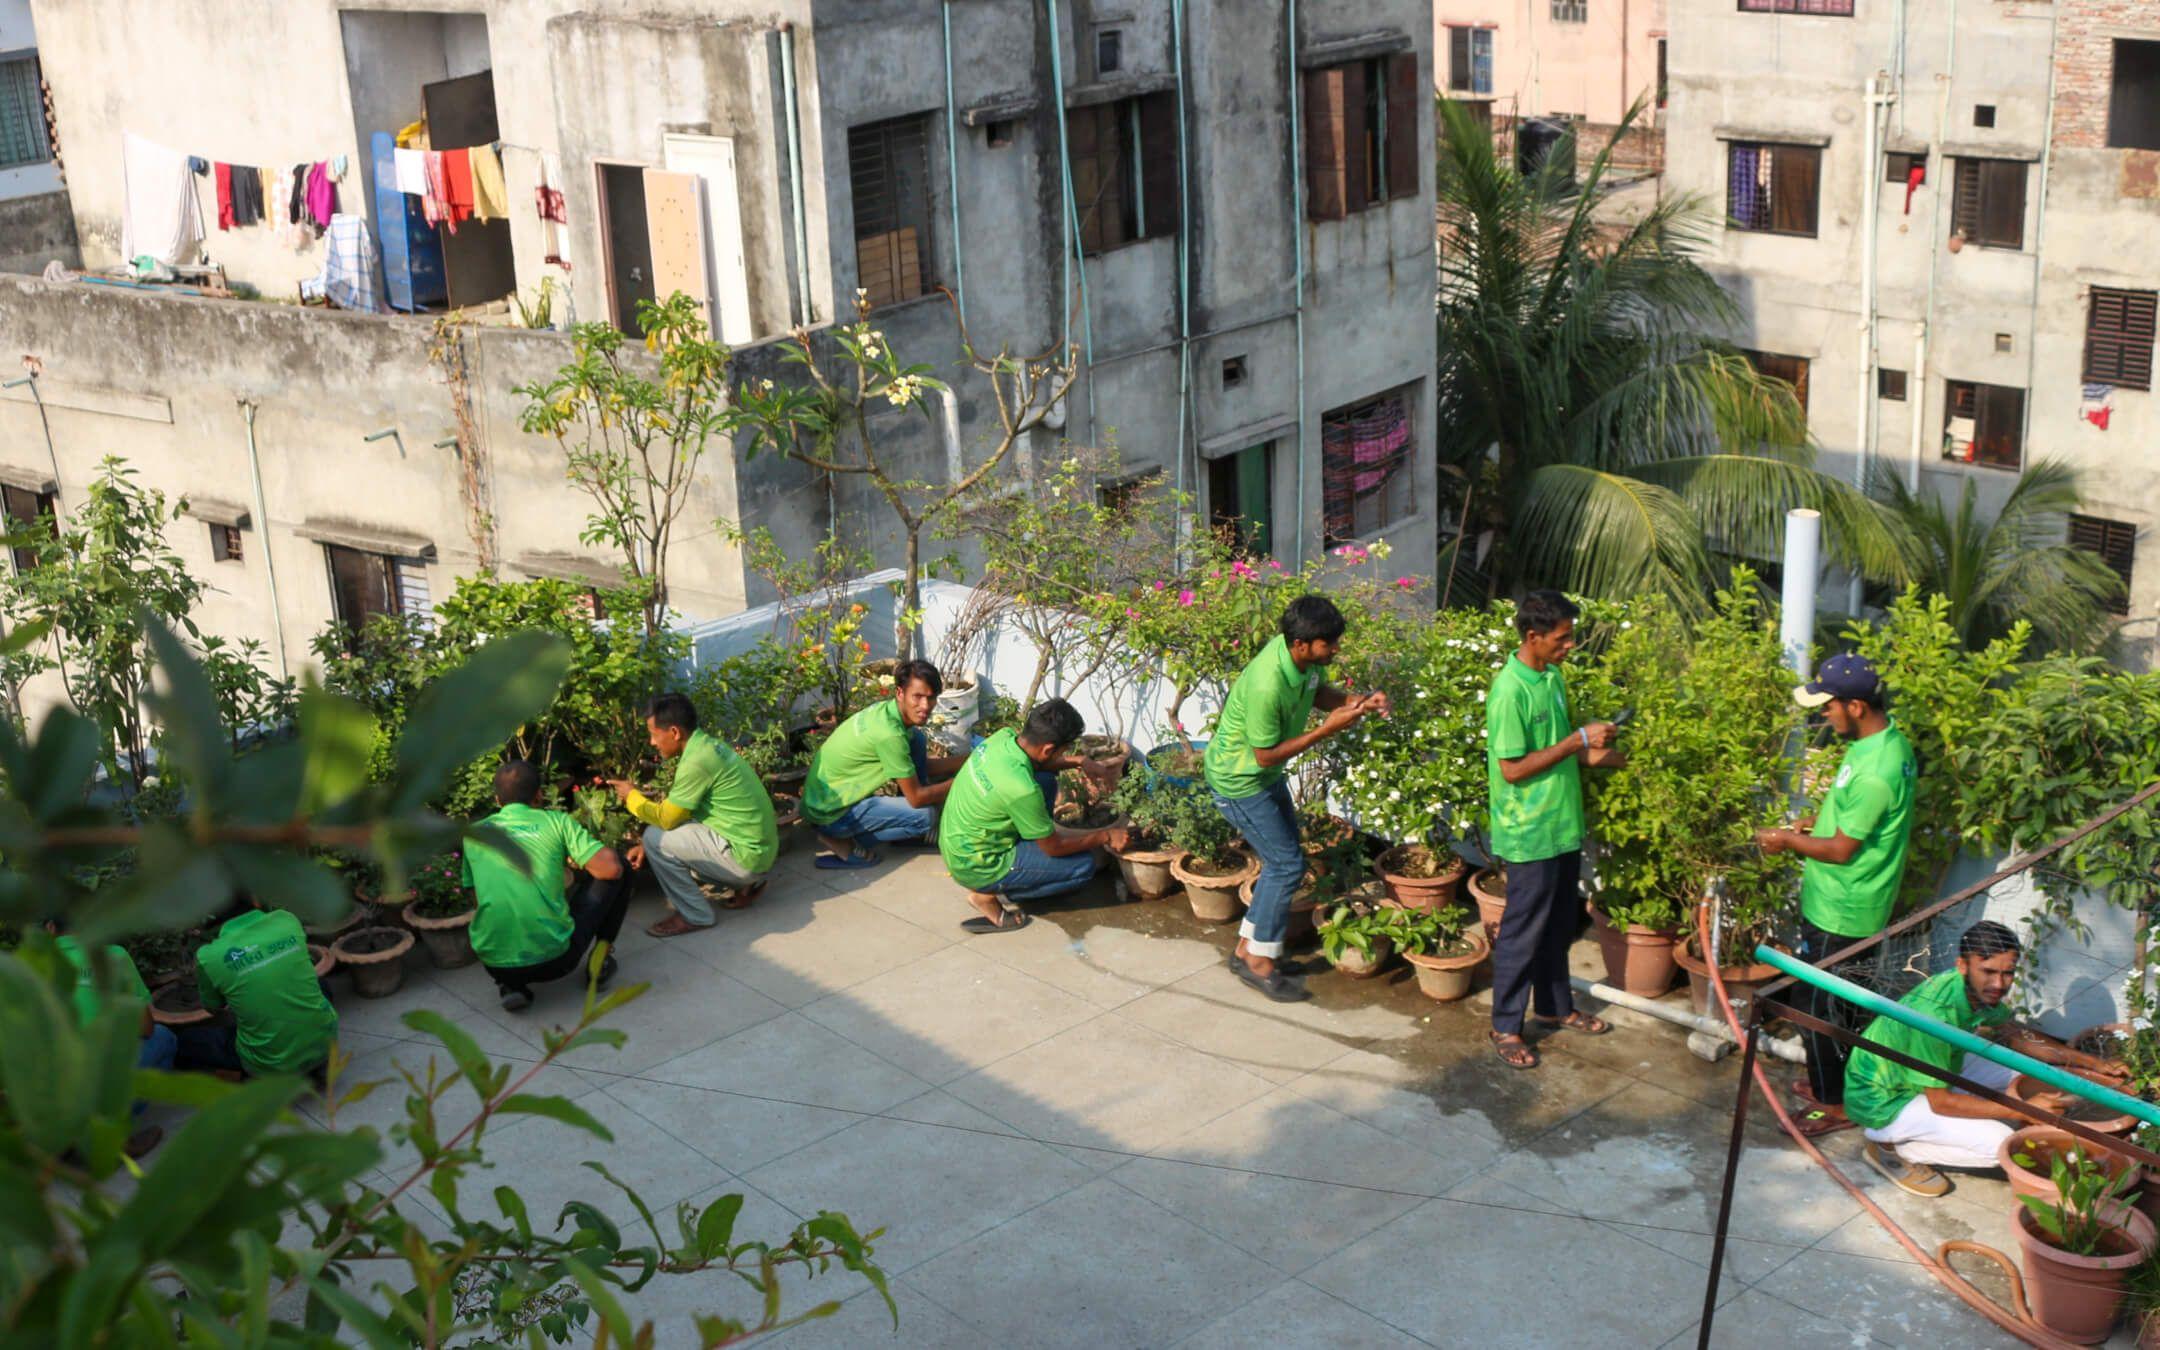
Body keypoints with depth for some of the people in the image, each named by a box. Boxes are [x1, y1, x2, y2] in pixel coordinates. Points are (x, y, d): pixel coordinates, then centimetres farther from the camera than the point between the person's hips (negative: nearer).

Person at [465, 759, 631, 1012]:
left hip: (494, 964, 2)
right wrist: (577, 861, 17)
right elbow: (610, 868, -5)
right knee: (618, 875, 16)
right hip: (554, 958, -2)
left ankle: (510, 985, 15)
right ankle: (600, 959, 17)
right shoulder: (556, 821, 2)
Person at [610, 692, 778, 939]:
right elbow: (676, 812, 16)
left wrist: (632, 796, 2)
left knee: (656, 838, -12)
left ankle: (694, 916, 1)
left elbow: (666, 819, -15)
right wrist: (648, 846, 10)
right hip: (760, 848, 10)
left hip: (746, 857, -10)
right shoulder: (707, 745, 8)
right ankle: (747, 883, 17)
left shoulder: (696, 762, -23)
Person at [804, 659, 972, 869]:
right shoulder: (889, 734, -29)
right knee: (925, 816, -19)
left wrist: (966, 760, 4)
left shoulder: (887, 710, -2)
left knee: (917, 740, 5)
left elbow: (922, 766, 11)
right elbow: (916, 797, -20)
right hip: (831, 812, -9)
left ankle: (912, 832, 14)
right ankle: (844, 841, -2)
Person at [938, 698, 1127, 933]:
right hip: (976, 868, -8)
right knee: (1084, 865, -5)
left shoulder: (1004, 736, -11)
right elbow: (1054, 848, -16)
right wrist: (1106, 837, -4)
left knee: (1046, 780, 11)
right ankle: (989, 895, 0)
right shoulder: (1021, 789, -33)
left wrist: (1074, 762, 7)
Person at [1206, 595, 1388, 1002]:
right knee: (1287, 865, -4)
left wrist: (1359, 701, -9)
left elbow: (1316, 692, 10)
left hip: (1263, 775, 9)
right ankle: (1260, 963, 10)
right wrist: (1328, 729, -27)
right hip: (1238, 780, -9)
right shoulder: (1267, 685, -36)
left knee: (1282, 860, 16)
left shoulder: (1306, 658, -12)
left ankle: (1247, 949, 28)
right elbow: (1266, 755, -26)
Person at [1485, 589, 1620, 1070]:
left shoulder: (1553, 676, 5)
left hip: (1564, 825, 8)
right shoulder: (1510, 691, -23)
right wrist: (1578, 740, -22)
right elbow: (1512, 769, -23)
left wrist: (1591, 755, 1)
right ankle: (1505, 1026, 15)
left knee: (1560, 923, 21)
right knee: (1523, 930, 3)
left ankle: (1555, 1005, 37)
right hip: (1530, 833, -8)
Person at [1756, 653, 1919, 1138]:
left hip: (1840, 913, -10)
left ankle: (1836, 1105, 17)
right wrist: (1815, 822, 7)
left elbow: (1842, 850, -23)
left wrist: (1787, 842, -10)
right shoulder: (1888, 741, 1)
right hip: (1839, 903, 10)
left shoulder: (1874, 771, -31)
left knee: (1815, 1004, 4)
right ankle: (1829, 1080, 38)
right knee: (1828, 1000, 23)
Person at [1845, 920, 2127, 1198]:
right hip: (1882, 1103, -9)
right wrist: (2022, 1111, -25)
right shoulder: (1934, 1014, -35)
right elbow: (1940, 1102, -28)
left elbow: (2015, 1034, 12)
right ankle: (1893, 1148, -1)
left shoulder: (1978, 988, -8)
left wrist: (2088, 1061, 5)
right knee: (1998, 1143, -20)